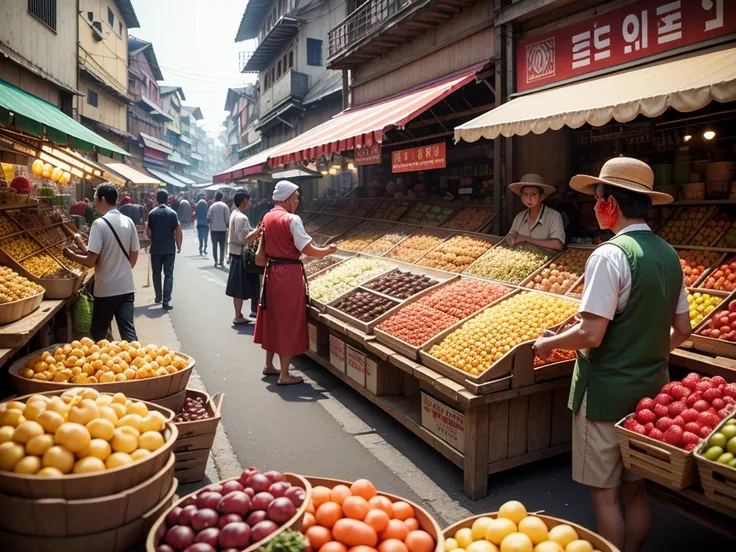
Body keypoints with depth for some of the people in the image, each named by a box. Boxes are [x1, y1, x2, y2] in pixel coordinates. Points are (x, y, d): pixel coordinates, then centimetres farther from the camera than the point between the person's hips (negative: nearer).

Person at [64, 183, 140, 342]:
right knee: (128, 331, 5)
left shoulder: (100, 224, -13)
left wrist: (71, 255, 2)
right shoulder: (128, 222, 4)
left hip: (107, 289, -5)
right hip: (127, 286, 5)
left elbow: (91, 262, -15)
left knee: (98, 333, 13)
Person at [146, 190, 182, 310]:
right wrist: (179, 246, 6)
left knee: (156, 274, 16)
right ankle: (166, 300, -8)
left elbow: (149, 233, -1)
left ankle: (158, 297, 25)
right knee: (168, 274, 0)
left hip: (156, 248, 1)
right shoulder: (172, 213, -3)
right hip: (170, 248, -1)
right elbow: (178, 231, -6)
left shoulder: (152, 213, -2)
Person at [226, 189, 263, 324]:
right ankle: (238, 316, 8)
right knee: (240, 288, 0)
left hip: (237, 255, 10)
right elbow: (243, 239, -26)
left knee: (239, 288, 14)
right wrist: (257, 232, -21)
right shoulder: (241, 217, -20)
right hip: (241, 256, -10)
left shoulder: (235, 214, 10)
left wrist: (255, 232, 7)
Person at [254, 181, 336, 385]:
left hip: (272, 272, 8)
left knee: (273, 319, 18)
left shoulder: (267, 218, 9)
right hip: (289, 274, -8)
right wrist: (327, 251, -5)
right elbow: (307, 249, -19)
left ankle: (269, 366, 31)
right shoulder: (292, 219, -15)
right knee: (288, 323, 0)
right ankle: (284, 375, 6)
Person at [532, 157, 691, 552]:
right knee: (636, 488, 19)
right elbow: (681, 330, 11)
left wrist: (548, 343, -7)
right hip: (651, 388, 8)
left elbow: (591, 335, -23)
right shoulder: (669, 254, 5)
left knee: (605, 492, 7)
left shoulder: (609, 256, -20)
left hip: (607, 392, -8)